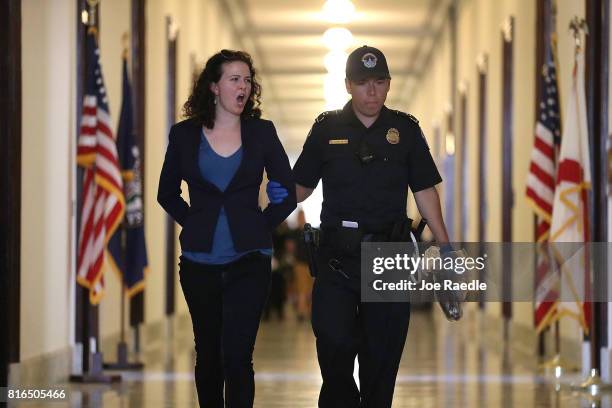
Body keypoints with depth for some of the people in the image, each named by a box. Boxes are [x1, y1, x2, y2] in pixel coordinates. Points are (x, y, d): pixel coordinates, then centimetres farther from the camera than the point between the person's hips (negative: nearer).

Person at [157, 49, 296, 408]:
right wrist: (194, 224, 5)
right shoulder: (185, 135, 3)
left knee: (237, 357, -10)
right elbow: (168, 193, 14)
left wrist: (261, 228, 1)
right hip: (199, 262, 2)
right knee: (208, 353, 12)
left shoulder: (262, 132, 2)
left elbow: (288, 193, 7)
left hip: (248, 261, -2)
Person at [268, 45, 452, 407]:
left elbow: (425, 190, 7)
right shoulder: (327, 128, 3)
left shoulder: (405, 129, 5)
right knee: (334, 344, -6)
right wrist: (282, 195, -15)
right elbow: (303, 186, 7)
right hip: (337, 256, -1)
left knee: (383, 350, 4)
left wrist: (444, 244, 2)